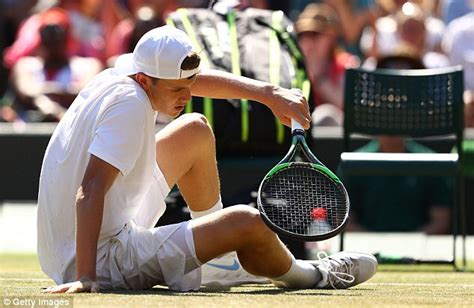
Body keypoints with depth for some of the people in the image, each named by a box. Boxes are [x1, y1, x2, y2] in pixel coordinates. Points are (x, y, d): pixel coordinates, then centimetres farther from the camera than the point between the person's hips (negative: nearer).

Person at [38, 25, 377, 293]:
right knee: (246, 222, -16)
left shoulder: (130, 70, 0)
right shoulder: (130, 106, -26)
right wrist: (86, 279, -40)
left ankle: (217, 249, 34)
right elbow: (90, 192, -34)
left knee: (195, 129, 20)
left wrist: (269, 93, 6)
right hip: (102, 260, -10)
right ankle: (308, 276, 17)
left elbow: (195, 79, 17)